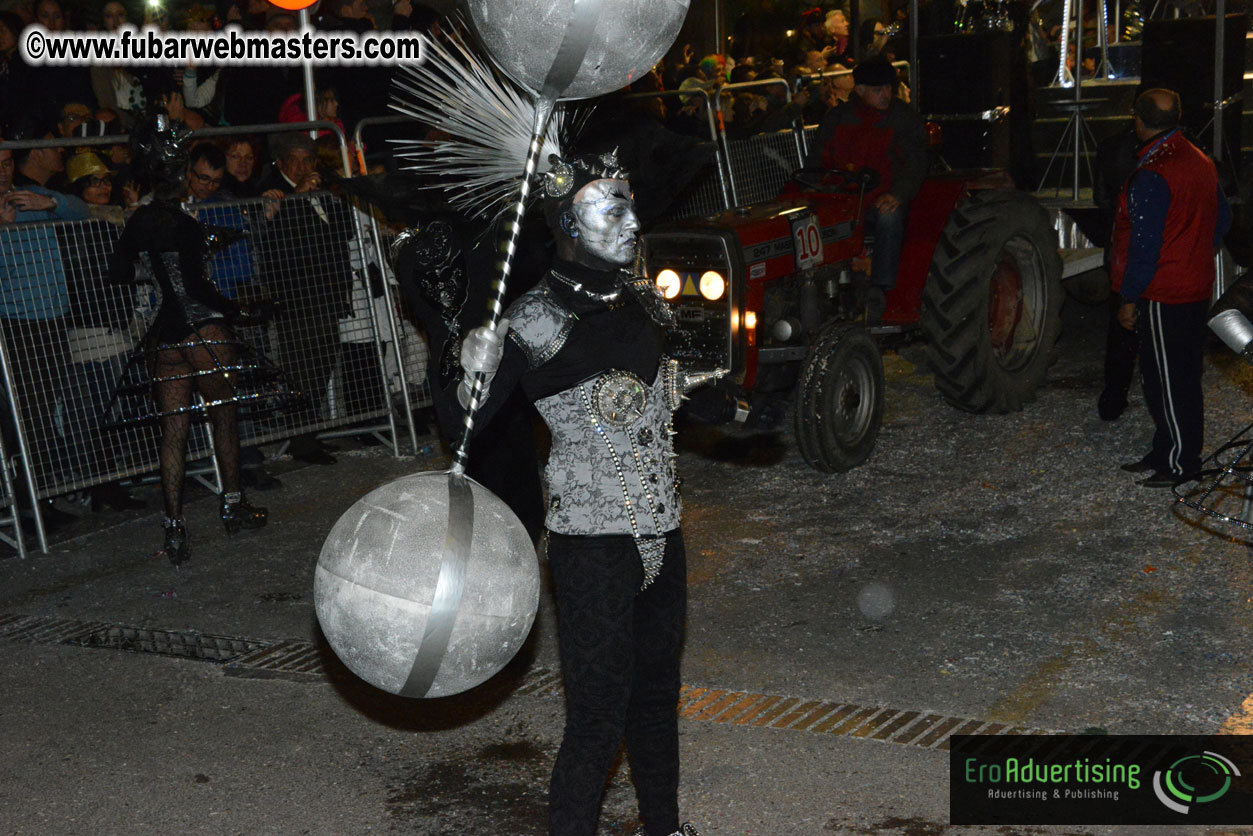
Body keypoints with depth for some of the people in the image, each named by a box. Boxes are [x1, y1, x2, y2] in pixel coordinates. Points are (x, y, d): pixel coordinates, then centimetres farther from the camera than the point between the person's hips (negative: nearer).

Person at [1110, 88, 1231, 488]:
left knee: (1167, 379, 0)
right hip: (1197, 288, 9)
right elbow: (1222, 218, 17)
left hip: (1164, 298, -9)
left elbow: (1144, 246, -21)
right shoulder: (1201, 162, 8)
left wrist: (1129, 299, -13)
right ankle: (1166, 451, 26)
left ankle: (1179, 462, 7)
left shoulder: (1150, 177, -21)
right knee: (1185, 375, 15)